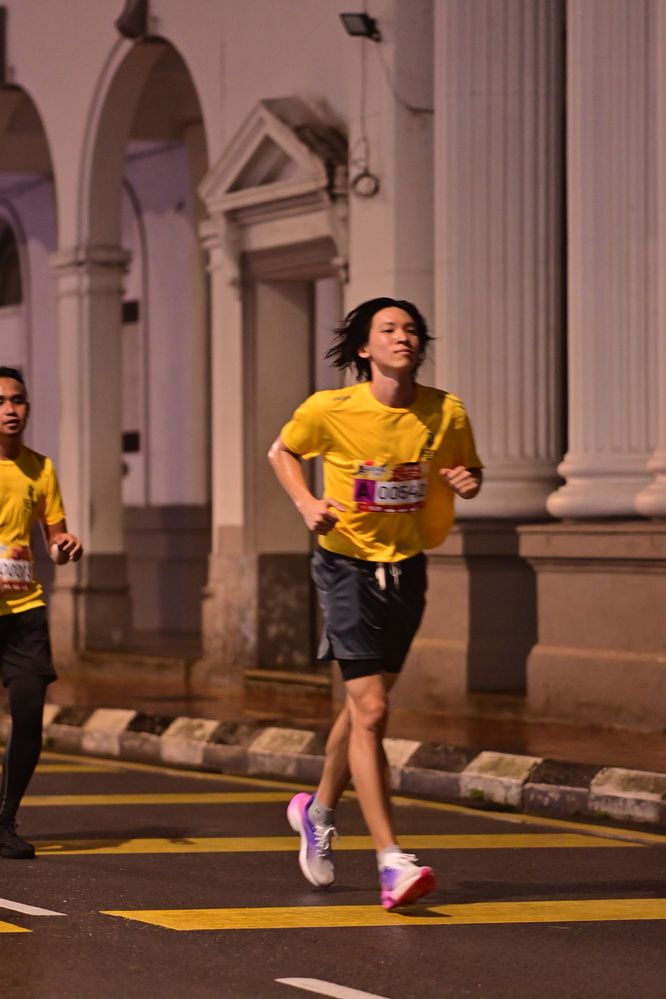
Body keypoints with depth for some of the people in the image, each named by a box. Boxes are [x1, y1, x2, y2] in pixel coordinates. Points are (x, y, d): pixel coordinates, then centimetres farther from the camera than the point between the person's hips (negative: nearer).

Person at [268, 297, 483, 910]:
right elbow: (282, 451, 7)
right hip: (347, 565, -4)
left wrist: (469, 483, -13)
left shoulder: (447, 412, -6)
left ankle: (319, 810, 44)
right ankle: (391, 862, -17)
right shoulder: (330, 410, -12)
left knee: (364, 703, 18)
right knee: (372, 710, -14)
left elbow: (469, 472, 11)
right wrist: (307, 503, -11)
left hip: (406, 568, 4)